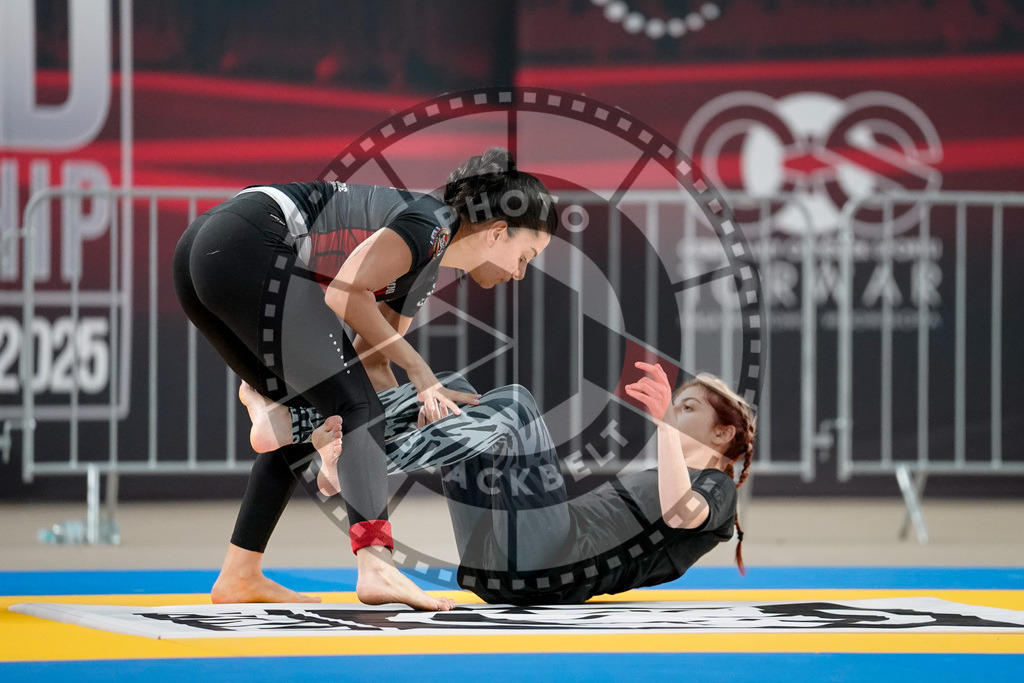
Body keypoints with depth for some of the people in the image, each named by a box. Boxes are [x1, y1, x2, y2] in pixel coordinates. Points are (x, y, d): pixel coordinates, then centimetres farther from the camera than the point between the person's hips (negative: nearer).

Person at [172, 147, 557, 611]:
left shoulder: (424, 274, 24)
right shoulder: (433, 223, -5)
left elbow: (369, 363, 22)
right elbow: (345, 293, -15)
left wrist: (425, 400, 9)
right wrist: (416, 366, -5)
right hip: (247, 245, -10)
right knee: (353, 406, -10)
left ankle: (239, 577, 19)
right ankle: (376, 567, -24)